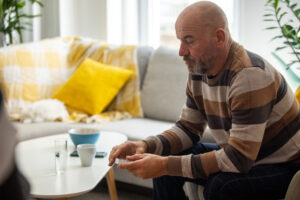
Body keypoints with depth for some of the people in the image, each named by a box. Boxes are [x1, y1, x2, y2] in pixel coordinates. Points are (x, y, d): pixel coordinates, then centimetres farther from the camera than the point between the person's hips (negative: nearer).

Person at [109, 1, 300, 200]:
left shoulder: (249, 75, -29)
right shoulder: (198, 69, -2)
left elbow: (239, 158, -32)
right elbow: (188, 128, 7)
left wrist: (166, 165, -32)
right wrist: (145, 146, -12)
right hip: (242, 156, 8)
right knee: (164, 157, -1)